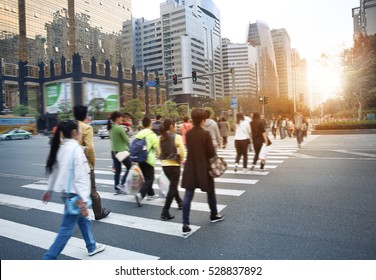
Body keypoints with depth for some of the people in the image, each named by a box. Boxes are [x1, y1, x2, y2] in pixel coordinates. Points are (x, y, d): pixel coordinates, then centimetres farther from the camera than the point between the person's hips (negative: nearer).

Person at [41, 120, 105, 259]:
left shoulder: (60, 148, 6)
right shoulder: (76, 149, -20)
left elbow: (54, 170, 14)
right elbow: (80, 176, -23)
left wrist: (49, 190, 23)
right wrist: (84, 199, -22)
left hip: (66, 191, 10)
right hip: (74, 193, -10)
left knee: (82, 219, 23)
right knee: (67, 228, 1)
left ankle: (92, 247, 38)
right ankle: (48, 258, 8)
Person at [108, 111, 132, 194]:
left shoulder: (110, 128, 7)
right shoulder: (119, 128, -18)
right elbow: (127, 140, -13)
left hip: (114, 152, 8)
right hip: (122, 151, -8)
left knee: (117, 171, 13)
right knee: (130, 167, 9)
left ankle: (117, 189, 17)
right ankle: (122, 184, 4)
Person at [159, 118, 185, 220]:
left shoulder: (161, 138, 3)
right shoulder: (177, 137, -12)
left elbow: (159, 152, 6)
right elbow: (182, 152, -12)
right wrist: (180, 160, 5)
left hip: (164, 164, 7)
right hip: (174, 165, -7)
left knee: (173, 185, 25)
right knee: (172, 188, 0)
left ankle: (180, 202, 43)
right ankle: (165, 212, -3)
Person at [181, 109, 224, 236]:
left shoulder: (188, 134, 0)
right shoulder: (206, 133, -15)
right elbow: (211, 153, -13)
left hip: (190, 167, 4)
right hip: (204, 167, -3)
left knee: (188, 195, 3)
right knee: (210, 191, 19)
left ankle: (185, 224, 0)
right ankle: (214, 215, 38)